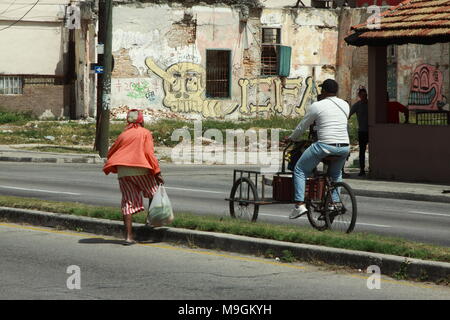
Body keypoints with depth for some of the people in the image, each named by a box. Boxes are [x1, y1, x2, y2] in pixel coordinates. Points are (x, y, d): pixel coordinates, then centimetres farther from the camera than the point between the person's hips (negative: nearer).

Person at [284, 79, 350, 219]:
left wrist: (291, 138, 25)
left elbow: (302, 127, 6)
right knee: (336, 173, 32)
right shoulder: (345, 105, 13)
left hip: (324, 146, -5)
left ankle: (300, 204, -1)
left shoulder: (317, 106, -3)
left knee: (300, 170, 10)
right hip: (344, 147, 5)